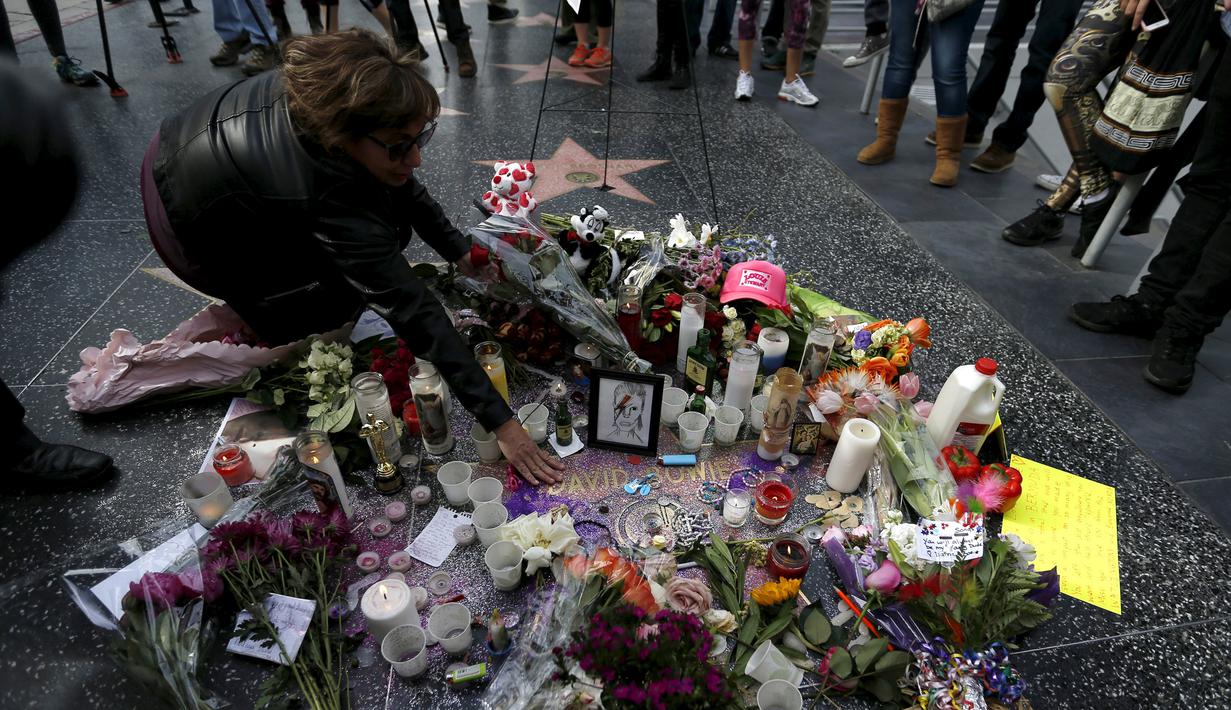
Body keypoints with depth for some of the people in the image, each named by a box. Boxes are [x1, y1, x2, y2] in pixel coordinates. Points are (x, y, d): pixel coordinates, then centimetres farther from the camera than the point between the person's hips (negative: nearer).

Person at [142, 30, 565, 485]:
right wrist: (501, 423, -41)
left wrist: (460, 253, -6)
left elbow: (404, 189, -6)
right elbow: (414, 314, -43)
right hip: (194, 233, -6)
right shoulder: (331, 195, -41)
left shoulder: (323, 90, -22)